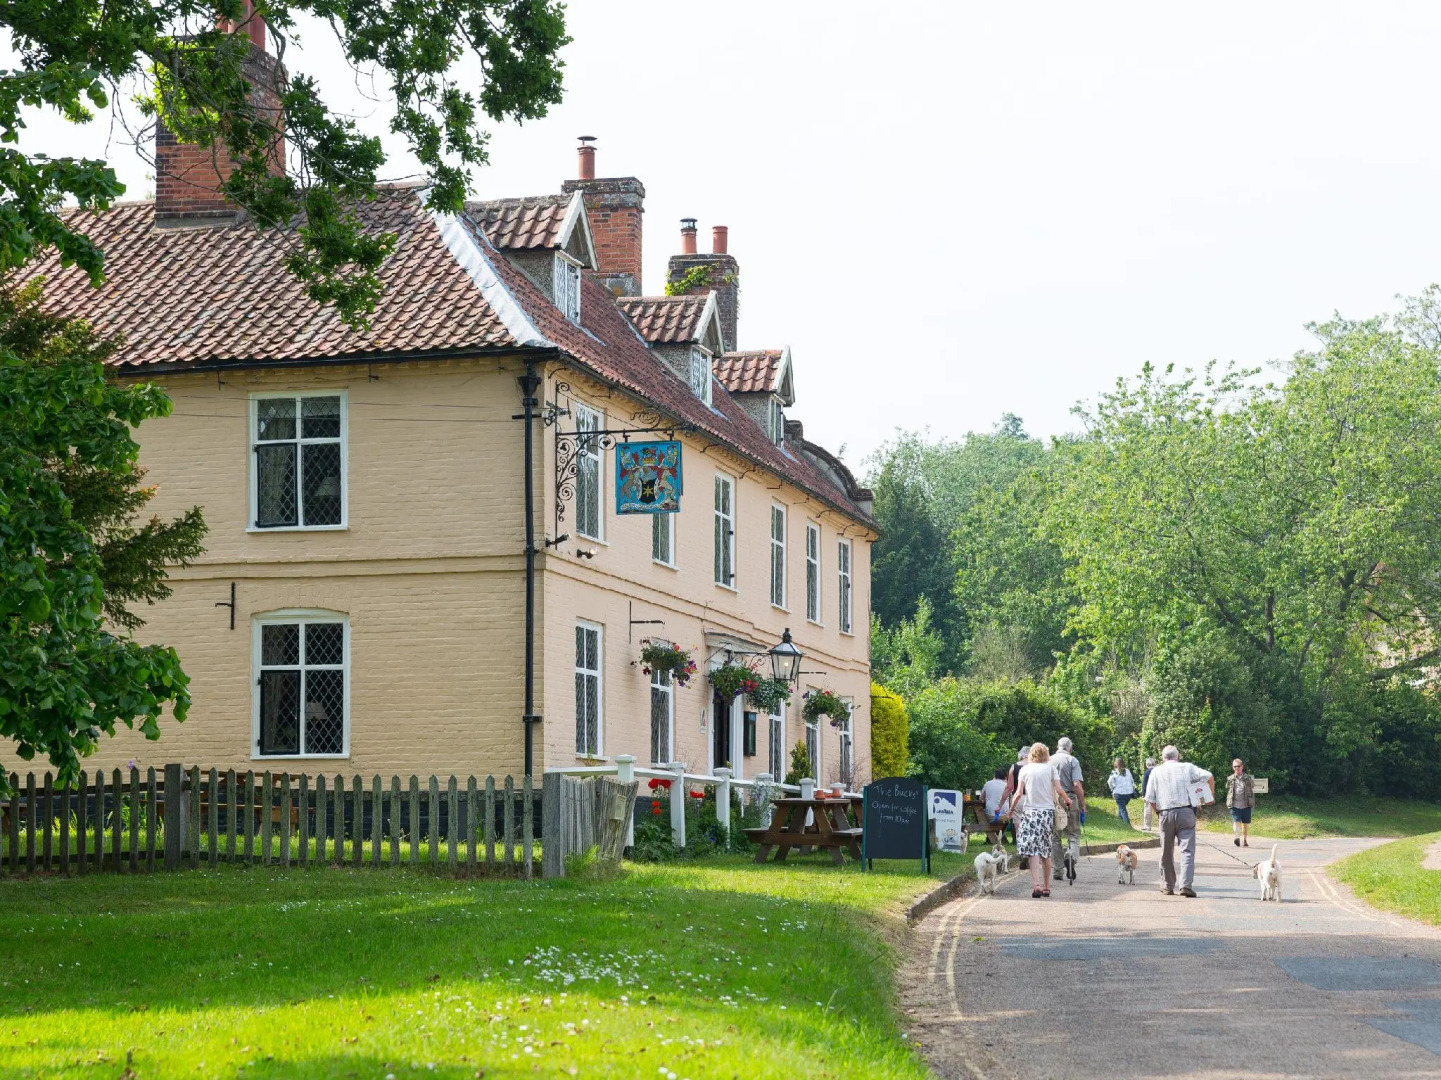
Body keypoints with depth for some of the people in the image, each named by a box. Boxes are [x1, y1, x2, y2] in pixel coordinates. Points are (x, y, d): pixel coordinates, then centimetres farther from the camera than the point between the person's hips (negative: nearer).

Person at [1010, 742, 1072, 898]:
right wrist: (1067, 800, 18)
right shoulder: (1050, 769, 4)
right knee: (1046, 851, 13)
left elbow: (1019, 793, 0)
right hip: (1048, 812, 2)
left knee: (1033, 850, -8)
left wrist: (1011, 810, 13)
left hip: (1030, 812, -2)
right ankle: (1046, 887, 17)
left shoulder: (1025, 770, 3)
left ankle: (1036, 884, -25)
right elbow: (1059, 791, -2)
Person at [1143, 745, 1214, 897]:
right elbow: (1209, 777, 0)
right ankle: (1186, 884, -20)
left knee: (1167, 852, 14)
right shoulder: (1187, 768, 7)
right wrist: (1211, 795, 15)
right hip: (1186, 812, -1)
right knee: (1187, 850, -5)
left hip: (1165, 814, 1)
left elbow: (1150, 798, 4)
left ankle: (1169, 886, 21)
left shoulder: (1156, 772, 8)